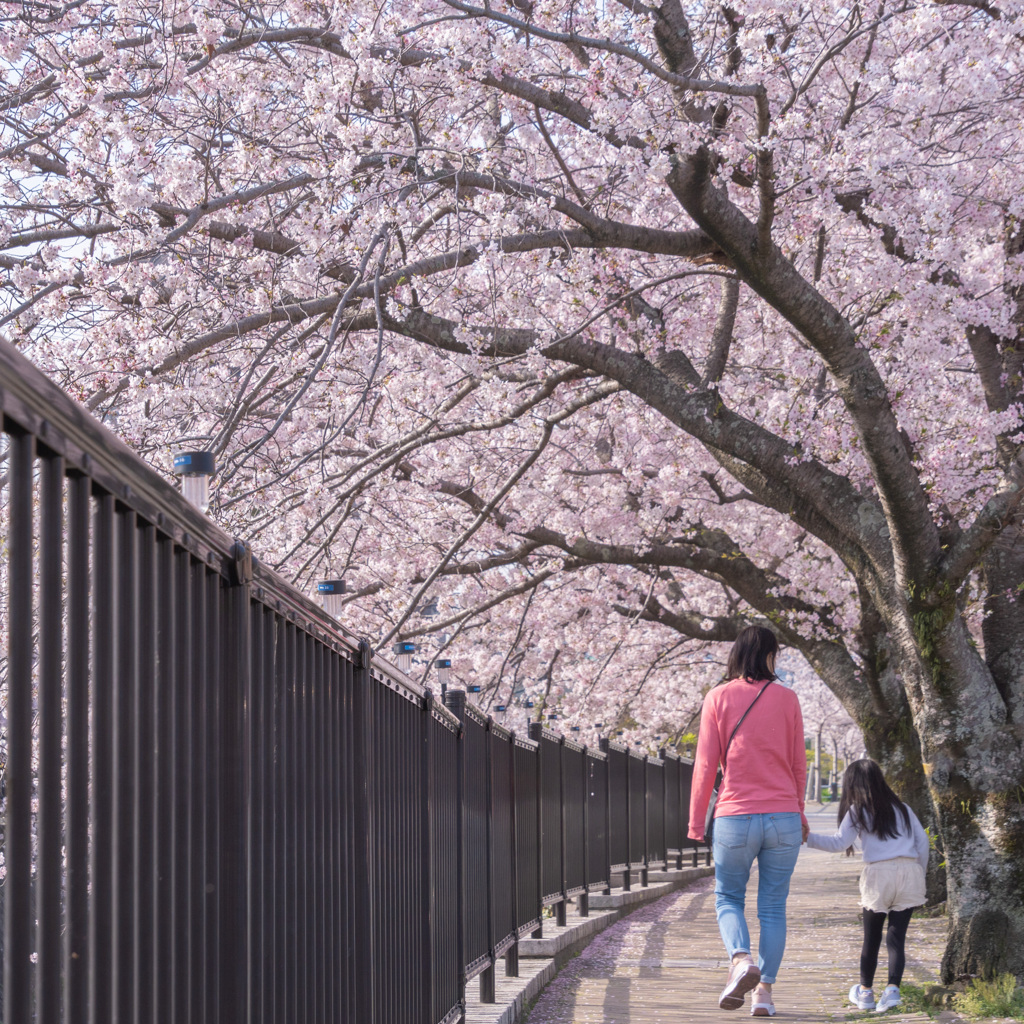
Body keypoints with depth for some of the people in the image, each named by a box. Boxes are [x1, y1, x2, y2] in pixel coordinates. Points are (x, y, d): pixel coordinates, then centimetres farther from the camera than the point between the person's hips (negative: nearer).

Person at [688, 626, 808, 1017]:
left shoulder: (718, 698, -1)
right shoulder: (786, 698, 3)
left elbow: (706, 764, -3)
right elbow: (798, 763, 8)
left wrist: (696, 823, 3)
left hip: (735, 818, -1)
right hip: (782, 817, 1)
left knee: (728, 900, 12)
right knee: (773, 907, 9)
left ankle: (741, 960, -15)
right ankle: (764, 991, 4)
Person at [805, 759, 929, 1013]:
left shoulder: (857, 812, 4)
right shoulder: (901, 808, 17)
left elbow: (838, 843, -6)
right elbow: (922, 839, 13)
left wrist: (807, 837, -3)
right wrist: (921, 872, 21)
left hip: (879, 872, -3)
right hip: (910, 870, 3)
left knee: (872, 937, 11)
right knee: (897, 936, 3)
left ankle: (865, 992, 21)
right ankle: (893, 989, -13)